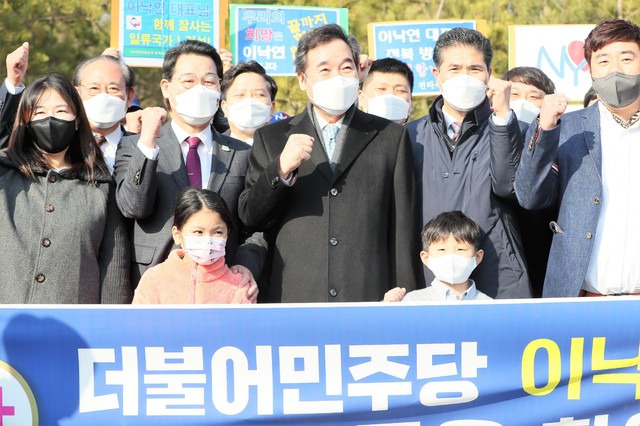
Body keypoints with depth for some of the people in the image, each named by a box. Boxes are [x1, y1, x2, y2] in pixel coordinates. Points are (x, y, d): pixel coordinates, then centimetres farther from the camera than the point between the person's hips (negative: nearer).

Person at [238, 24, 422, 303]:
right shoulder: (271, 138, 11)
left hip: (369, 300, 0)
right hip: (292, 299, 1)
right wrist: (281, 169, -11)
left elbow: (403, 230, 8)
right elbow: (249, 217, 5)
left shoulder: (390, 138, 10)